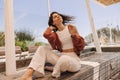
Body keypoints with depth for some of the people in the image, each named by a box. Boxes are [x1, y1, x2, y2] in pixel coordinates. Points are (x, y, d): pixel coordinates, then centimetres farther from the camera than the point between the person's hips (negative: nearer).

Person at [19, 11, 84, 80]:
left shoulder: (71, 28, 1)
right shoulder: (55, 34, 9)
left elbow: (81, 46, -2)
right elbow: (46, 35, -16)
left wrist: (74, 35, -19)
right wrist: (51, 28, 2)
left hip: (74, 59, -4)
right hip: (61, 58, 4)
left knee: (64, 59, -40)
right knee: (42, 49, -8)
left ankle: (54, 71, -6)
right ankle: (28, 74, -22)